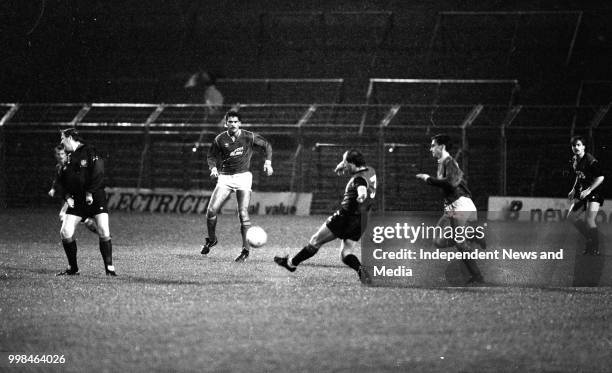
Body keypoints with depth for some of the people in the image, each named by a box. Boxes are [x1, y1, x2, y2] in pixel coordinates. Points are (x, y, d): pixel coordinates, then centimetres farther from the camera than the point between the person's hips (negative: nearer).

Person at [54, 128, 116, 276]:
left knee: (104, 232, -15)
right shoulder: (69, 158, 16)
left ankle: (109, 268, -6)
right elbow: (62, 180, 20)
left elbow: (98, 173, -14)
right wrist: (67, 196, 4)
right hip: (76, 201, 6)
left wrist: (90, 193, -18)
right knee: (65, 233, -5)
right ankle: (73, 268, 9)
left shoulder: (89, 151, -5)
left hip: (95, 198, -6)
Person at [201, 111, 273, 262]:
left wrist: (268, 162, -2)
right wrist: (213, 167, -9)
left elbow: (266, 145, 11)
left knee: (243, 214, -12)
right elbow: (211, 156, 11)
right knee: (211, 211, -8)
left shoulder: (249, 137, -3)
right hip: (225, 177, 2)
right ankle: (211, 239, 19)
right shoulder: (220, 139, 0)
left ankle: (246, 249, -5)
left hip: (243, 176, -2)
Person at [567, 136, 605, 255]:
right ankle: (589, 240, 22)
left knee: (589, 221, -16)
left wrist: (588, 190, -23)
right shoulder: (574, 160, 5)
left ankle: (596, 247, 3)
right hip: (582, 193, 9)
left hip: (594, 193, -9)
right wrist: (574, 190, 13)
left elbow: (600, 177, -19)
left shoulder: (591, 161, -20)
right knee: (572, 216, 8)